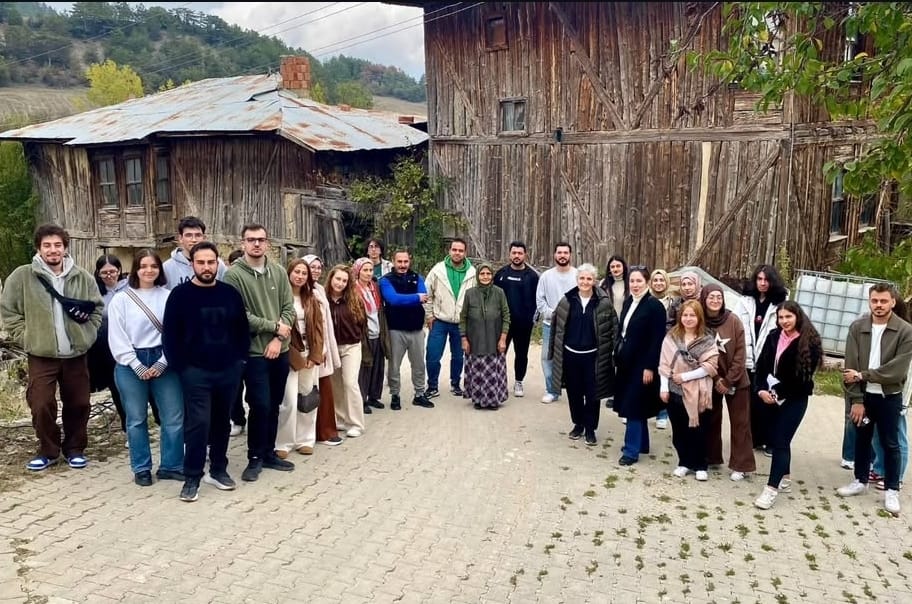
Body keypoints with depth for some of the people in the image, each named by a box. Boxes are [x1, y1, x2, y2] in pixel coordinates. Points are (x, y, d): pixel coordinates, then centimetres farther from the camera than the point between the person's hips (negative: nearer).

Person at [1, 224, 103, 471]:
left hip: (76, 354, 2)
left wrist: (88, 333, 1)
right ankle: (48, 451, 18)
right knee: (41, 406, -3)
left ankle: (74, 449, 27)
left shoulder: (83, 277, 1)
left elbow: (98, 307, 12)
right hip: (41, 356, -2)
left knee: (79, 404, 9)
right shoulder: (22, 276, -5)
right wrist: (26, 338, -6)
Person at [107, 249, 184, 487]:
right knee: (136, 419, 8)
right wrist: (138, 366, -10)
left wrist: (162, 363, -9)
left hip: (163, 362, 1)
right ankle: (141, 469, 21)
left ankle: (171, 466, 15)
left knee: (174, 417, 1)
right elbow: (117, 339, -3)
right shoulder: (121, 299, 0)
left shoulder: (168, 297, 1)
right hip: (131, 365, -1)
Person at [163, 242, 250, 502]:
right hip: (195, 371, -3)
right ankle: (192, 478, 5)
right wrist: (180, 367, -8)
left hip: (229, 370, 4)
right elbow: (170, 334, -3)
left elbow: (242, 329, 13)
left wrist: (241, 359, 4)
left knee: (222, 422, 12)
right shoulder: (180, 294, -4)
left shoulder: (230, 293, 6)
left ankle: (218, 470, 26)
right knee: (198, 423, -8)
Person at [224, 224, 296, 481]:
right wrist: (274, 326, -11)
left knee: (274, 405, 13)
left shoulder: (279, 272, 6)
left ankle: (269, 453, 27)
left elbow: (289, 308, 4)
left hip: (280, 350, 5)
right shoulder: (234, 275, -8)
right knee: (260, 406, -5)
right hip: (254, 351, -5)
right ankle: (255, 457, 13)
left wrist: (278, 338, -10)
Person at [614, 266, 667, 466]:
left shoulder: (654, 306, -14)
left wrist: (650, 367, -19)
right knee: (633, 405, 15)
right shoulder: (628, 302, 8)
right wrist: (618, 356, 10)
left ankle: (632, 451, 4)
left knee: (634, 406, -4)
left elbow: (657, 340, -17)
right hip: (626, 362, 8)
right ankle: (641, 443, 29)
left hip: (642, 365, -8)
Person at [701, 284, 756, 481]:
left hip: (736, 380, -2)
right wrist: (716, 379, -10)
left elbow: (740, 353, -10)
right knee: (711, 420, 12)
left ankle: (741, 465, 10)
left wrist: (729, 380, -13)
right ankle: (711, 457, 25)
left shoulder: (733, 321, -11)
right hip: (711, 380, 2)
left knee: (740, 423, 3)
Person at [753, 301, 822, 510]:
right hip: (772, 396, 6)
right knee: (775, 439, 13)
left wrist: (779, 394, -16)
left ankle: (772, 489, -6)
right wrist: (762, 389, -11)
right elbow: (762, 364, 3)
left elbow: (803, 376, -16)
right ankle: (784, 479, 31)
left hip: (794, 399, -6)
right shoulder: (773, 336, 4)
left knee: (780, 441, -8)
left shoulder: (809, 342, -12)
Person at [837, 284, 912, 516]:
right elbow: (850, 367, -7)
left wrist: (862, 375, -19)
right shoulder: (857, 327, -5)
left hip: (889, 397, -2)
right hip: (863, 395, 2)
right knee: (862, 440, 15)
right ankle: (860, 480, 30)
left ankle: (891, 490, 20)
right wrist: (856, 399, -11)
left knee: (890, 444, 7)